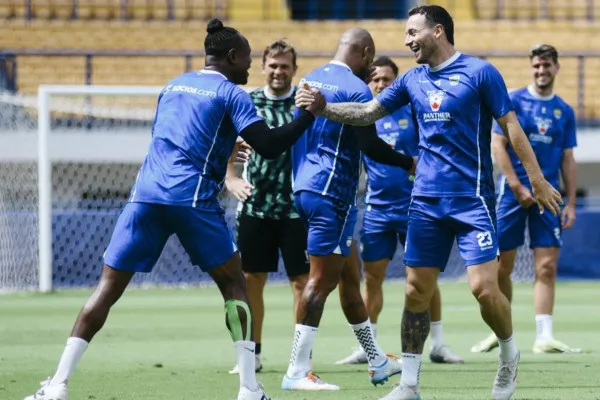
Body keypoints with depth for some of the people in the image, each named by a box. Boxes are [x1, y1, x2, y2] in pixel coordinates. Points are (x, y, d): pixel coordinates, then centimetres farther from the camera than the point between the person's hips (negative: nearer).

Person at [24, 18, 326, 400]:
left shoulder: (172, 87, 22)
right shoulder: (230, 94, 4)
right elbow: (269, 146, -6)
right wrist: (309, 114, 4)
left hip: (146, 195, 4)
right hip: (192, 199, -4)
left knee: (108, 287, 3)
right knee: (234, 285, 11)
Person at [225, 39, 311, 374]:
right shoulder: (248, 102, 6)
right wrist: (231, 178, -1)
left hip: (297, 206, -2)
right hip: (255, 205, 2)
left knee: (302, 280, -2)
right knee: (251, 278, 6)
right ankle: (252, 354, 18)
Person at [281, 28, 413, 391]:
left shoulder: (310, 80, 14)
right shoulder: (356, 88, -12)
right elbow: (370, 146, -16)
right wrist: (411, 163, -4)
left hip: (305, 187, 9)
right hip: (332, 193, -9)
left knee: (350, 275, 17)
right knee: (322, 280, -9)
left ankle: (376, 362, 26)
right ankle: (297, 372, -13)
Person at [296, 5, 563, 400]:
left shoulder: (479, 72, -6)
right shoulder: (412, 79, 9)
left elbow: (511, 127, -5)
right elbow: (367, 112, 14)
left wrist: (538, 181, -7)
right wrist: (323, 107, -2)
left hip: (472, 199, -5)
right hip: (426, 201, 5)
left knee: (484, 287, -12)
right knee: (416, 290, 2)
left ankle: (510, 354, 15)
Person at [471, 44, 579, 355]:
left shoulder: (564, 111, 10)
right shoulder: (514, 101, -1)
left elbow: (568, 160, 13)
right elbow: (497, 145, -5)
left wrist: (571, 203, 6)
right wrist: (518, 187, -11)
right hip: (513, 191, -2)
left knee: (547, 267, -5)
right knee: (501, 266, 1)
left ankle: (544, 336, -7)